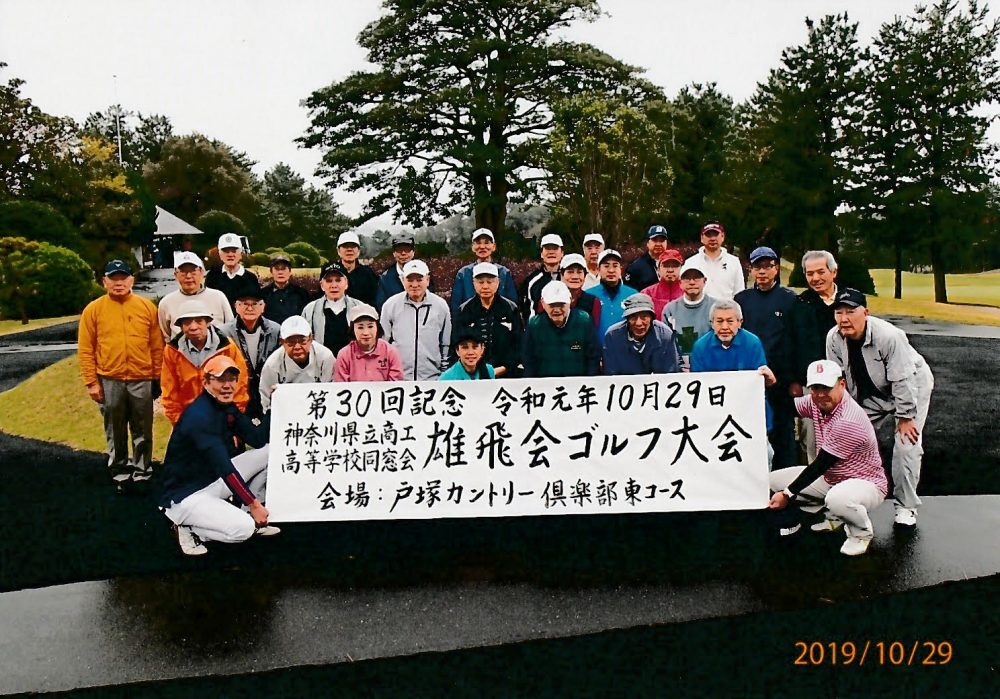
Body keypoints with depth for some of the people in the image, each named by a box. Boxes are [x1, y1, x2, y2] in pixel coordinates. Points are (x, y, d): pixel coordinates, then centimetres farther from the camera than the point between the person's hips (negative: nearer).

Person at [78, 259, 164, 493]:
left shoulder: (147, 307, 2)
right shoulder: (93, 309, 0)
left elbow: (157, 346, 4)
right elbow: (85, 349, 0)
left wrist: (157, 377, 2)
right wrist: (91, 382, -4)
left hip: (141, 381, 0)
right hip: (109, 382, 0)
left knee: (142, 432, 8)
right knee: (115, 432, 12)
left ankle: (142, 473, 22)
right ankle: (119, 473, 26)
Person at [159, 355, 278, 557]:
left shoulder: (227, 406, 3)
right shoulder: (199, 416, -25)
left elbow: (257, 439, 1)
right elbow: (223, 467, -28)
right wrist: (253, 503, -27)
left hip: (214, 481, 9)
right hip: (185, 495, -9)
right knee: (242, 529, -27)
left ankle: (249, 517, 9)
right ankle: (188, 528, -2)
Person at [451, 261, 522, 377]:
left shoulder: (511, 309, 5)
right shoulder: (464, 311, 7)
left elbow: (519, 345, 1)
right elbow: (456, 346, 3)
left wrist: (503, 368, -11)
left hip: (506, 375, 0)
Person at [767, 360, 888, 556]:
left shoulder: (848, 421, -31)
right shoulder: (817, 402, -7)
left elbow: (819, 466, -27)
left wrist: (788, 494, -22)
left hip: (866, 483, -8)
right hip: (830, 478, 8)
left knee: (838, 498, -42)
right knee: (774, 480, 1)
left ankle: (862, 531, -5)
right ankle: (833, 517, 15)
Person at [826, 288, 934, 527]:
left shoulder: (889, 336, -33)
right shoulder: (834, 338, -17)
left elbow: (902, 380, -28)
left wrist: (905, 417, -23)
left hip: (912, 385, -5)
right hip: (870, 394, 5)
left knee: (906, 444, -14)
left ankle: (905, 507, -2)